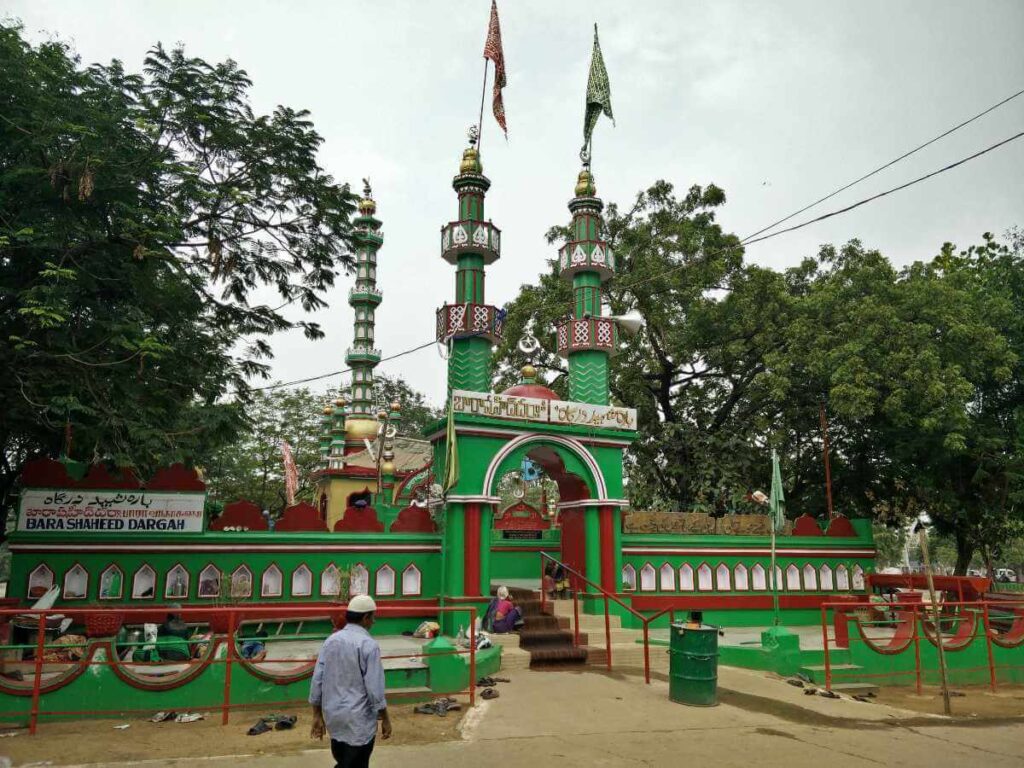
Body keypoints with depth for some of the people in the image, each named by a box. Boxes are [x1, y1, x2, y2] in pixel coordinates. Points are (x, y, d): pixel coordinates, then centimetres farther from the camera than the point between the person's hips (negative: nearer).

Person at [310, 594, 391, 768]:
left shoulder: (331, 640, 2)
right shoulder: (368, 645, -16)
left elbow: (317, 680, 4)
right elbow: (375, 687, -16)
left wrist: (317, 715, 11)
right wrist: (385, 719, -5)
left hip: (333, 716, 6)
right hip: (359, 720, -6)